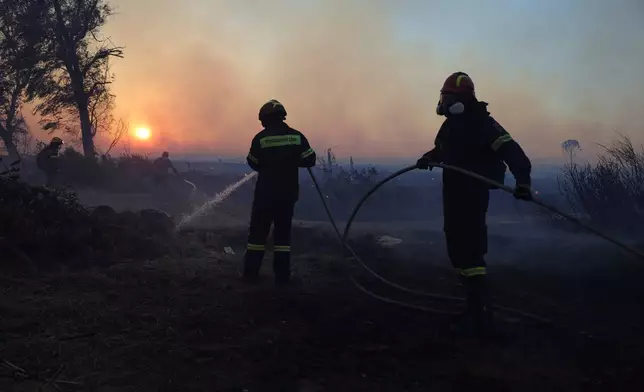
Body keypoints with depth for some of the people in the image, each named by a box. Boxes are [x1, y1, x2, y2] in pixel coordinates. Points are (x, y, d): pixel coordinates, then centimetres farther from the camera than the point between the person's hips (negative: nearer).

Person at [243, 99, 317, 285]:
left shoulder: (260, 138, -7)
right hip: (288, 193, 2)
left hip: (266, 192, -2)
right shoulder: (296, 136, -2)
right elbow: (310, 160, 1)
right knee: (283, 232, 11)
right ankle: (282, 275, 9)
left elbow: (254, 164, 3)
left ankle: (251, 272, 9)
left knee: (258, 231, 8)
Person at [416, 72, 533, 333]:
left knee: (470, 247, -14)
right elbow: (442, 150, 30)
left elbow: (511, 150, -25)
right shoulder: (450, 124, 13)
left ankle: (480, 307, -11)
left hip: (474, 193, -9)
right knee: (457, 245, 12)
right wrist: (428, 158, 8)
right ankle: (475, 299, 23)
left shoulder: (482, 123, -14)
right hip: (452, 192, 9)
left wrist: (523, 180, -39)